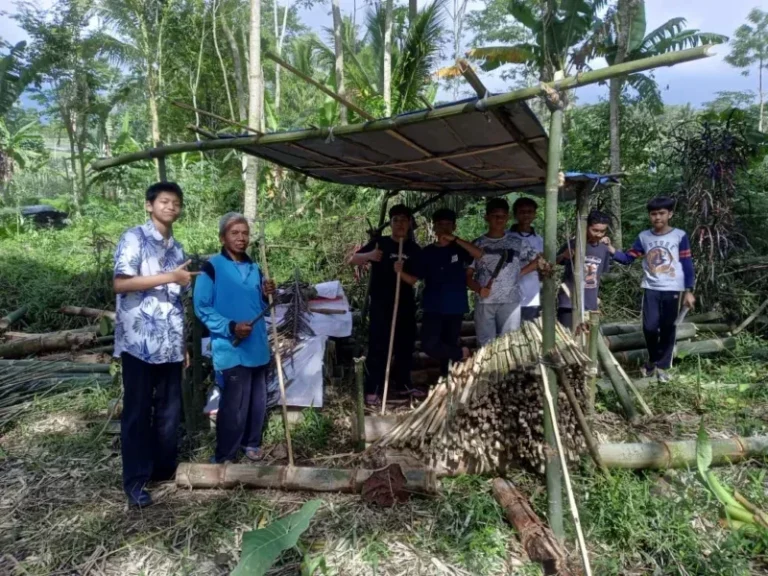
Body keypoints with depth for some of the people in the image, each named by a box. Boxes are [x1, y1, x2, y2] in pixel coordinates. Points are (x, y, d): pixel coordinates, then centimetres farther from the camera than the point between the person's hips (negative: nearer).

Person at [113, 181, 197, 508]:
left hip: (170, 344, 6)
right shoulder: (134, 238, -4)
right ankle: (135, 481, 13)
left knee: (170, 411, 12)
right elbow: (120, 283, -16)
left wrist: (185, 343, 17)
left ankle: (164, 469, 26)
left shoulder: (176, 247, 16)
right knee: (137, 412, 3)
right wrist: (170, 277, -16)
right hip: (140, 342, -6)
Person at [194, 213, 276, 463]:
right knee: (234, 406, -1)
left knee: (258, 401, 16)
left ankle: (251, 442, 36)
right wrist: (230, 327, -22)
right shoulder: (212, 267, -8)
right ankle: (224, 457, 15)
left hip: (258, 347, 7)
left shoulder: (254, 268, 11)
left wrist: (267, 295, -2)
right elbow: (202, 308, -11)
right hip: (231, 350, -6)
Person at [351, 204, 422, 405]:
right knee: (377, 348, -6)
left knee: (405, 347, 12)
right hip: (381, 305, -4)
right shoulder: (380, 243, -2)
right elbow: (353, 260, -9)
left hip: (405, 305, 4)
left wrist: (401, 272, -22)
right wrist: (369, 256, -30)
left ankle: (403, 385, 26)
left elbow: (413, 280, 0)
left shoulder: (414, 249, 6)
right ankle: (372, 391, -2)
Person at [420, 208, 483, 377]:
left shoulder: (459, 249, 3)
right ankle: (460, 353, 6)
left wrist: (454, 239, -21)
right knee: (429, 345, -18)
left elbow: (479, 254, -17)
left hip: (455, 308, 0)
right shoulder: (427, 252, 5)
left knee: (449, 346, 9)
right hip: (433, 308, 0)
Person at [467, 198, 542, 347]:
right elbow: (468, 275, 5)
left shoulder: (517, 243, 7)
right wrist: (478, 289, -14)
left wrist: (520, 273, 3)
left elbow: (538, 260, 14)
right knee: (485, 345, 4)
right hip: (484, 302, 0)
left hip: (510, 302, 0)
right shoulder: (477, 244, 6)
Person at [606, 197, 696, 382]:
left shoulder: (679, 236, -3)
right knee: (650, 327, -5)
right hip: (651, 289, 1)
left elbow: (687, 265, -1)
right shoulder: (644, 237, 3)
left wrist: (688, 291, -3)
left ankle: (662, 365, 18)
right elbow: (627, 258, 3)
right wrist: (610, 249, -14)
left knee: (667, 328, 4)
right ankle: (653, 359, 21)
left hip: (672, 290, -1)